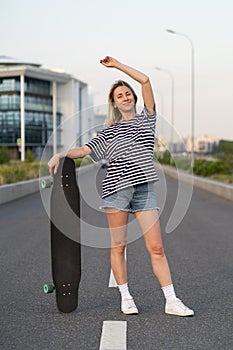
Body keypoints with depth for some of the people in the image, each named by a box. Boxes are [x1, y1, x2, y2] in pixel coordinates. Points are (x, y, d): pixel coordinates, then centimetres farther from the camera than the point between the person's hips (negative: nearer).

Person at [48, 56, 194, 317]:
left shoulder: (147, 119, 15)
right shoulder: (109, 131, 15)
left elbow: (145, 80, 9)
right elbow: (85, 150, 7)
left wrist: (117, 65, 13)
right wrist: (60, 154, -8)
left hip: (144, 188, 0)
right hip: (117, 187, 0)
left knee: (156, 248, -2)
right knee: (118, 246, 3)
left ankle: (171, 301, 1)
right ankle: (126, 298, 16)